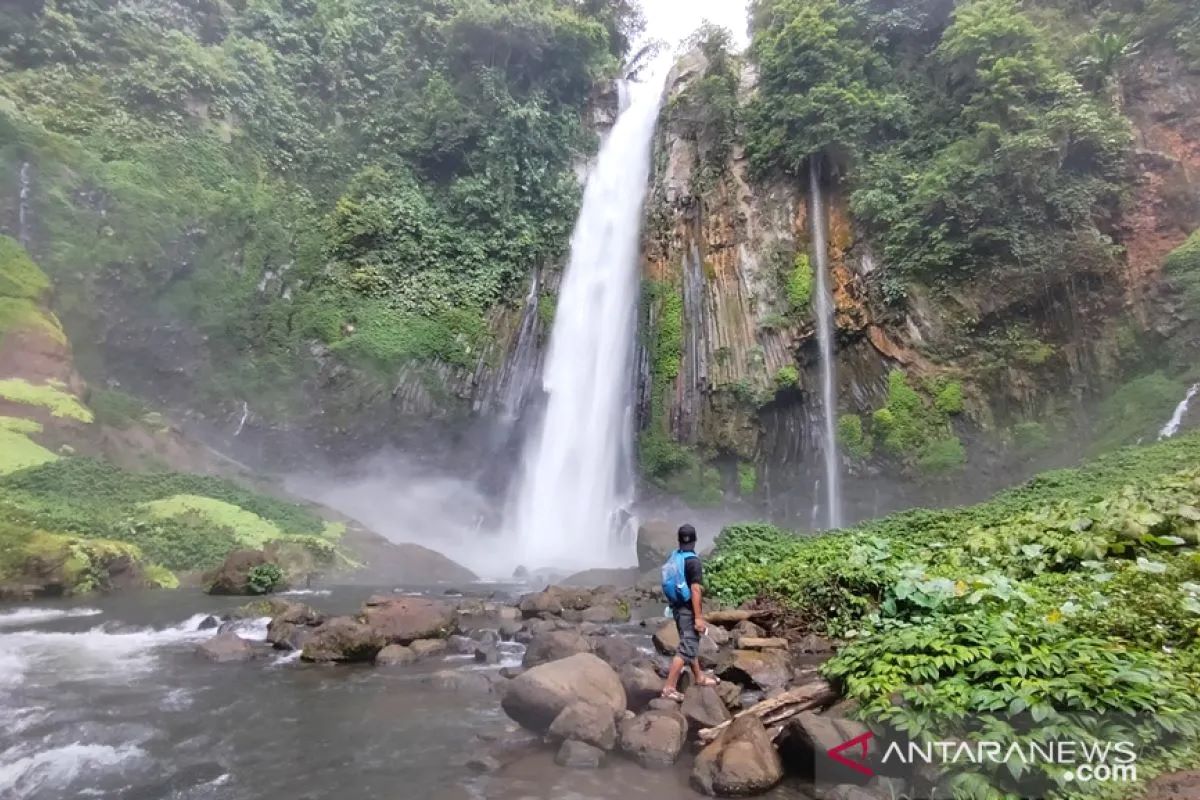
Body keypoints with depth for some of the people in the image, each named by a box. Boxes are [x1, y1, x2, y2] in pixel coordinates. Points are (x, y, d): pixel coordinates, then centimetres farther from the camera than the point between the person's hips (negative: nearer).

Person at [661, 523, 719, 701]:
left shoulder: (674, 557, 3)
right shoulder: (693, 561, -21)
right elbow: (695, 590, -23)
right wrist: (699, 617, -20)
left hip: (677, 607, 9)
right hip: (688, 610, -9)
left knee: (691, 643, 21)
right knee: (686, 648, -3)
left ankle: (699, 677, 36)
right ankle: (669, 688, -2)